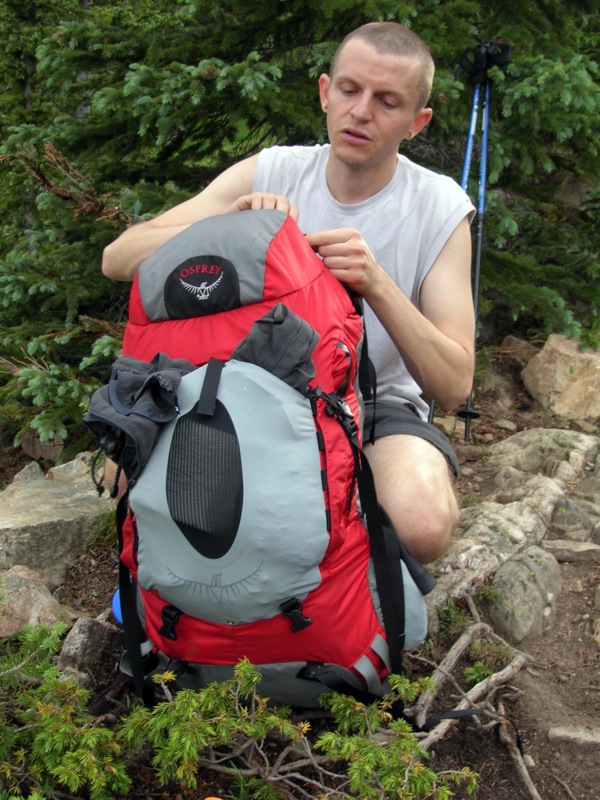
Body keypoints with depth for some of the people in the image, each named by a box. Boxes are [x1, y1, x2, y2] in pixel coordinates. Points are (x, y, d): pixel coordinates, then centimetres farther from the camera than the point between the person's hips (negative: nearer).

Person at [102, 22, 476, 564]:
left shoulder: (439, 208, -9)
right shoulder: (270, 174, -4)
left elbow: (454, 387, -16)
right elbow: (119, 258, -10)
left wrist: (377, 284, -31)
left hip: (379, 405, -2)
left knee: (421, 525, -34)